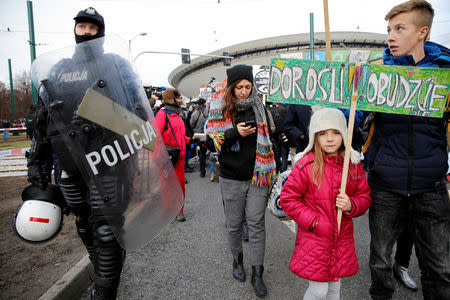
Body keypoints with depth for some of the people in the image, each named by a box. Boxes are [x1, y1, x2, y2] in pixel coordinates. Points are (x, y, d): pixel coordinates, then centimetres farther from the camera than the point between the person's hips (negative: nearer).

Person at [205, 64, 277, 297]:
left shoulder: (259, 107, 6)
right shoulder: (220, 109, -3)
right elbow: (211, 142, -6)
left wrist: (271, 171, 14)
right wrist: (234, 133, -21)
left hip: (257, 176, 2)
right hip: (232, 178, -1)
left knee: (257, 224, 4)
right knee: (234, 224, 13)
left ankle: (257, 274, 16)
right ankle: (237, 260, 37)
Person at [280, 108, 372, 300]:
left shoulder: (353, 164, 0)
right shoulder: (306, 165, -13)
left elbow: (364, 197, 9)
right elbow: (287, 198, -12)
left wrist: (351, 206, -13)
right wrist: (313, 221, -16)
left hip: (342, 237, 5)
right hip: (314, 238, -4)